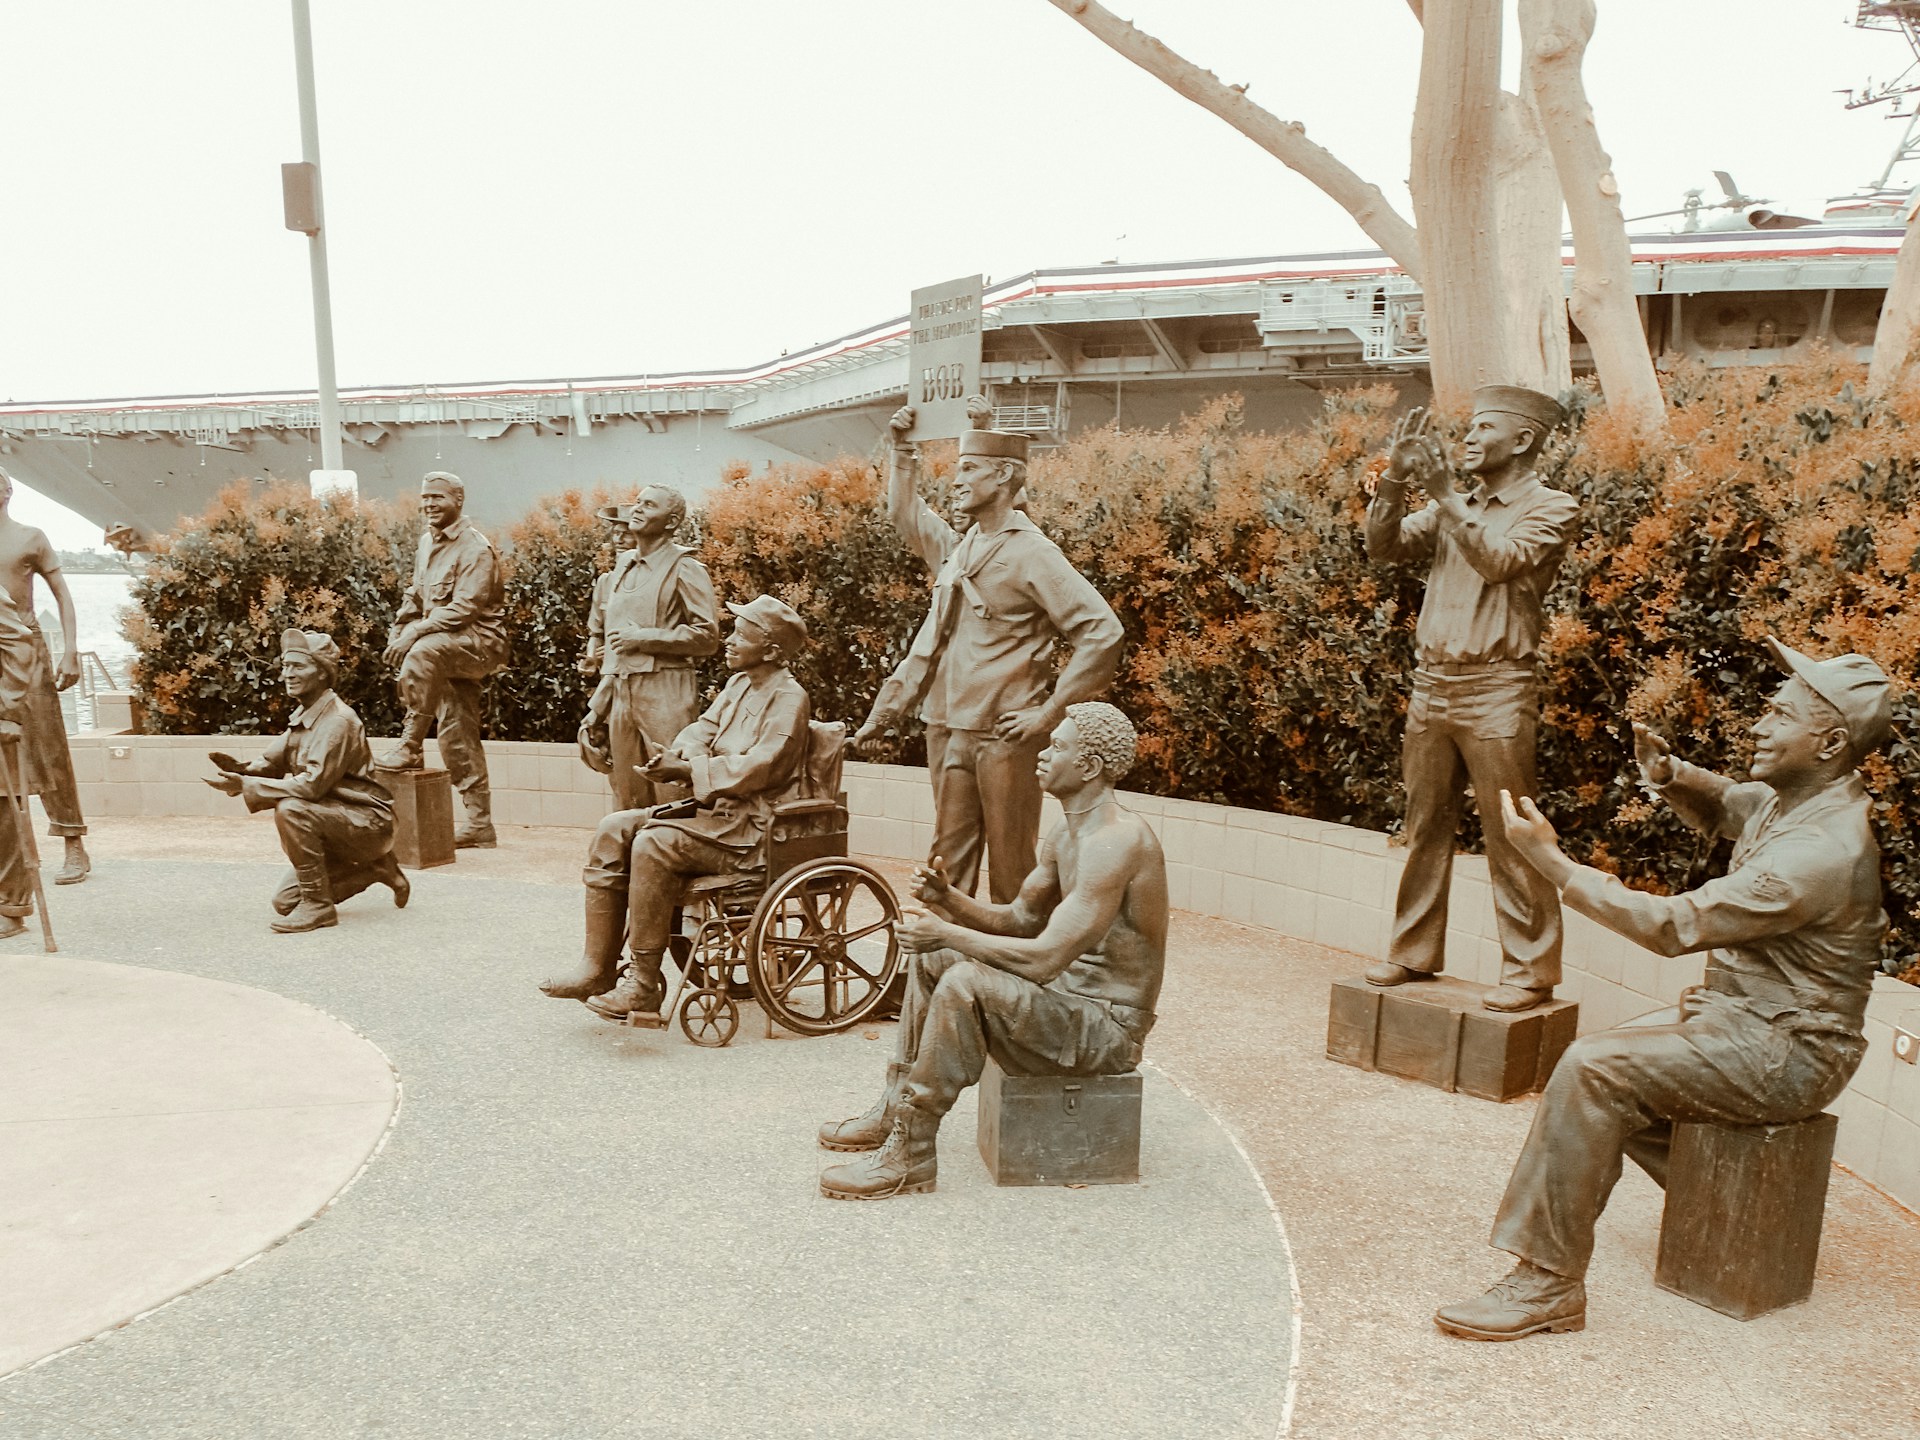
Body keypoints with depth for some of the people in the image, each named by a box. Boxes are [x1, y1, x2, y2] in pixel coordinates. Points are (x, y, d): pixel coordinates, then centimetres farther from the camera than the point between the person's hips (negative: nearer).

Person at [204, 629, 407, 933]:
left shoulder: (338, 720, -21)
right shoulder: (304, 716, 8)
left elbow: (312, 784, -29)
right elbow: (272, 763, 8)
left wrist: (246, 786, -27)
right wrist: (241, 770, -14)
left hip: (368, 823, -9)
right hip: (337, 825, 9)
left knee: (291, 810, -32)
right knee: (285, 903, 6)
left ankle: (318, 905, -19)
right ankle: (375, 869, 21)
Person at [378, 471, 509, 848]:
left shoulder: (475, 549, -11)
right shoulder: (427, 542, 14)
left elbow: (465, 607, -21)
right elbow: (416, 594, 21)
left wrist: (416, 632, -26)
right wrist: (399, 629, 5)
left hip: (479, 642, -8)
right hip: (446, 651, 8)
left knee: (424, 652, -36)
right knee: (457, 734, 6)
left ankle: (410, 746, -24)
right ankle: (479, 823, 12)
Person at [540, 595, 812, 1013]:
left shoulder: (788, 697, -12)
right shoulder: (738, 684, 16)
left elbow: (758, 767, -21)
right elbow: (705, 728, 13)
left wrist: (687, 770, -19)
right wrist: (678, 755, -10)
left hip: (750, 829, -9)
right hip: (713, 809, 10)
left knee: (654, 844, -28)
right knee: (614, 830, -3)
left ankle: (643, 986, -20)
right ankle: (598, 970, -4)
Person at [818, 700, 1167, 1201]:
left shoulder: (1114, 841, -25)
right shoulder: (1067, 834, 8)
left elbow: (1045, 958, -30)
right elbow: (1019, 920, 14)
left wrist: (949, 934, -21)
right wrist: (949, 899, -3)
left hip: (1108, 1025, -10)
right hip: (1072, 993, 10)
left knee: (965, 984, -29)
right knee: (930, 960, 13)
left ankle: (909, 1156, -16)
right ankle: (895, 1109, 21)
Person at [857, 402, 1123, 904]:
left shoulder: (1031, 554, -10)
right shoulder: (958, 548, 13)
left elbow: (1103, 631, -16)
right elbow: (906, 514, 35)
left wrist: (1051, 711, -15)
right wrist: (903, 450, 25)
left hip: (1005, 736, -7)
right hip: (948, 732, 7)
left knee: (1010, 866, 1)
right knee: (950, 858, 11)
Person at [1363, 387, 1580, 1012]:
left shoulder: (1552, 507, 0)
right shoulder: (1454, 506, 16)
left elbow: (1501, 559, -17)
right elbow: (1382, 545, 6)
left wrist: (1444, 493, -17)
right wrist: (1396, 479, -7)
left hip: (1495, 689, -6)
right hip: (1430, 681, 6)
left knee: (1509, 837, -4)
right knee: (1425, 827, 11)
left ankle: (1530, 971, 4)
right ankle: (1414, 951, 21)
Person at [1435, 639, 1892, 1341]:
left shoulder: (1823, 850, -27)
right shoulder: (1786, 797, 2)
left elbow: (1677, 926, -27)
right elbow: (1721, 807, 26)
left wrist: (1554, 862, -26)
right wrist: (1670, 775, 1)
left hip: (1784, 1052, -10)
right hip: (1739, 1016, 10)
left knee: (1595, 1070, -24)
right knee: (1598, 1061, 6)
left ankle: (1550, 1282, -17)